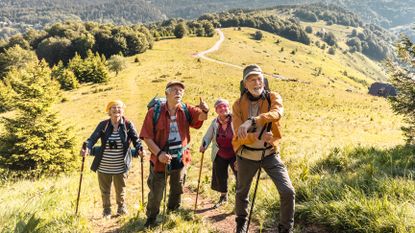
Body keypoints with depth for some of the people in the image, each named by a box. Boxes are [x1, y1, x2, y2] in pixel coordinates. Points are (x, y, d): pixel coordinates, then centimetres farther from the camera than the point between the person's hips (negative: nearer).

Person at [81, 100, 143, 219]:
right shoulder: (103, 125, -3)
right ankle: (106, 210, 38)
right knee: (105, 190, 16)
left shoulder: (128, 125, -5)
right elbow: (93, 137, -12)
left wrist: (140, 149, -29)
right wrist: (86, 148, -31)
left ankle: (121, 208, 42)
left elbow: (136, 139, -10)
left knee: (120, 190, 16)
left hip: (120, 167, -1)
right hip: (103, 166, 1)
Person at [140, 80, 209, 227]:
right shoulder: (154, 112, -13)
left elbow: (201, 116, -17)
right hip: (160, 160, -3)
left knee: (177, 191, 23)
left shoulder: (186, 110, -4)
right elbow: (147, 136, -13)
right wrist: (159, 153, -23)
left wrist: (204, 110, -40)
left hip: (180, 159, 3)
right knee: (156, 193, 10)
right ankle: (151, 218, 36)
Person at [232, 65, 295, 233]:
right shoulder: (238, 105, -8)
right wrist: (258, 136, -34)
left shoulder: (273, 97, -8)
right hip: (247, 155, 1)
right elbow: (239, 135, -15)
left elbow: (277, 113, -33)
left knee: (288, 192, -10)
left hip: (270, 154, 0)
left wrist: (251, 121, -46)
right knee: (242, 192, 19)